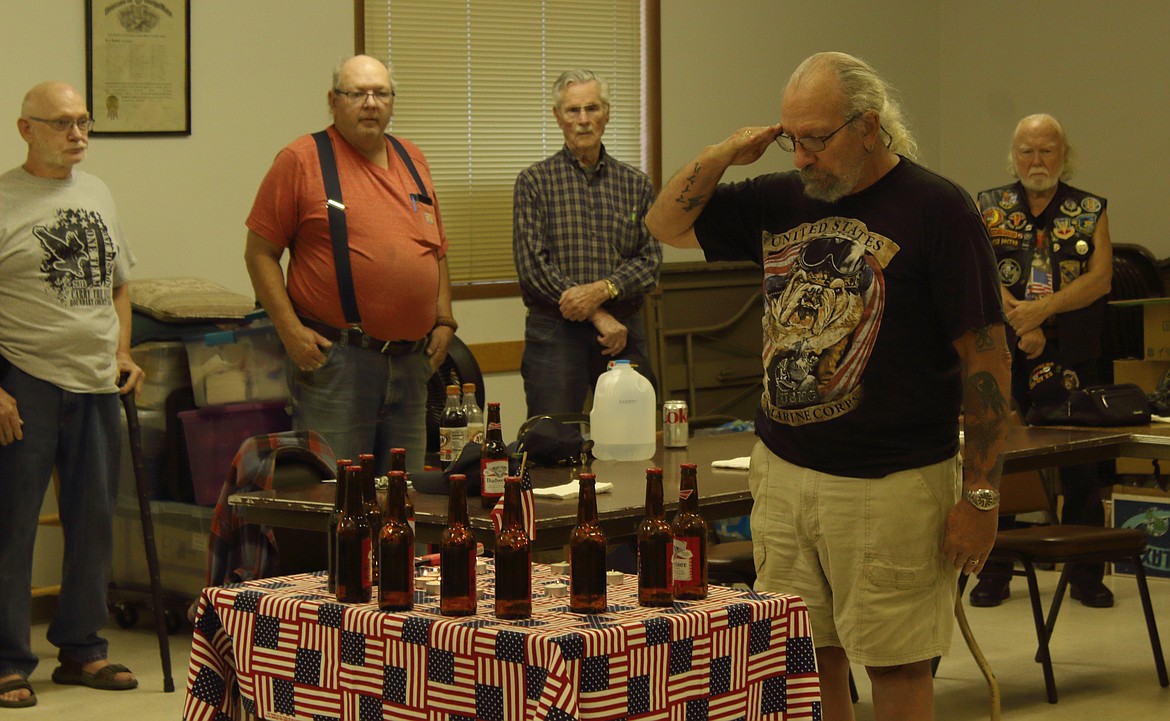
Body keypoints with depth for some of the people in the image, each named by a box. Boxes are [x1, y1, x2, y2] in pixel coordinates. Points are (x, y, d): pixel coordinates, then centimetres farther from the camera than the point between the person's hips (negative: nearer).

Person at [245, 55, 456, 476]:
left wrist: (444, 322, 11)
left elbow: (438, 251, 22)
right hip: (332, 356, -6)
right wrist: (289, 329, -13)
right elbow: (260, 253, -4)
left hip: (411, 361, 6)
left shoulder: (412, 161, 16)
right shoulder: (301, 161, -3)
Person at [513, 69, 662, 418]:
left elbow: (650, 261, 5)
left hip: (624, 332, 3)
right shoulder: (534, 181, 4)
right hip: (555, 334, -3)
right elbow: (532, 265, -5)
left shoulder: (635, 184, 12)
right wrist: (598, 315, -10)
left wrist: (603, 289, -15)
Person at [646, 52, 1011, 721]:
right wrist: (722, 155, 0)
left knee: (896, 665, 1)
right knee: (808, 659, 10)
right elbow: (667, 224, 20)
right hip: (783, 473, 5)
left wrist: (980, 493, -12)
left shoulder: (937, 209, -8)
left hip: (891, 486, -5)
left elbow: (985, 356, -9)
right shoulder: (782, 201, 9)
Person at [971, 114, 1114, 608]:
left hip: (1072, 361, 0)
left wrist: (1044, 308, -16)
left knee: (1081, 467, 2)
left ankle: (1086, 574, 11)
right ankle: (995, 572, 13)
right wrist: (1020, 321, -16)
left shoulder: (1091, 211, 9)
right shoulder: (987, 208, 9)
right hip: (1002, 356, 0)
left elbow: (1101, 277, -3)